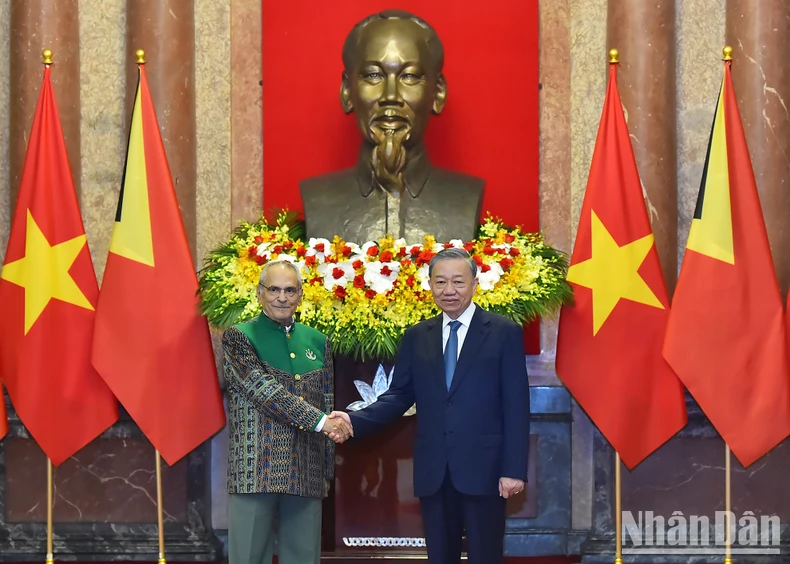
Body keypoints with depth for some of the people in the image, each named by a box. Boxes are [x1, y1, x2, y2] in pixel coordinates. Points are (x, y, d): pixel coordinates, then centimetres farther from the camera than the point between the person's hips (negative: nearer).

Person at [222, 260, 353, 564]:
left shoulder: (317, 341, 14)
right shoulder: (239, 337, -1)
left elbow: (328, 405, 16)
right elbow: (264, 391, -14)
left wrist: (328, 469, 13)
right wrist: (320, 421, -18)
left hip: (307, 473, 4)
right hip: (256, 470, -4)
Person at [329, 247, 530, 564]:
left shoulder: (504, 333, 0)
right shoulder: (416, 337, 11)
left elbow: (516, 407, -4)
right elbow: (399, 396, 8)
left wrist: (514, 469, -10)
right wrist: (355, 421, -10)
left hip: (483, 468, -3)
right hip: (432, 472, 4)